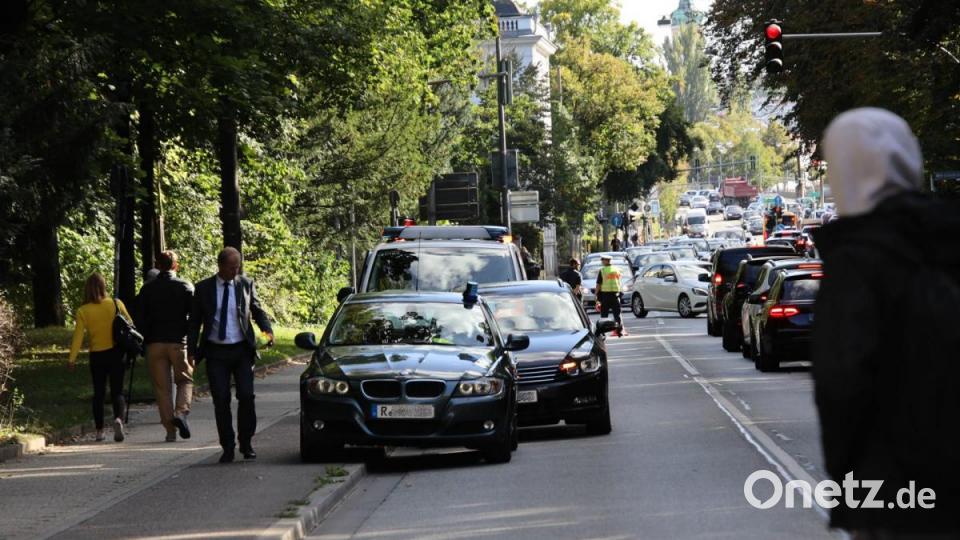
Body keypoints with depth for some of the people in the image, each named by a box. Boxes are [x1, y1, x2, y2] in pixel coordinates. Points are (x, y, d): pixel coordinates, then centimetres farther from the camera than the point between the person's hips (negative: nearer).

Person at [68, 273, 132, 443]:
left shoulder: (82, 311, -6)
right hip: (116, 352, 0)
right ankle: (118, 418, -24)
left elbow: (78, 336, -9)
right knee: (117, 391, 3)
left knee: (99, 393, 12)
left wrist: (72, 359, -7)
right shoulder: (116, 305, -4)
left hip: (96, 356, 0)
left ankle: (99, 431, 11)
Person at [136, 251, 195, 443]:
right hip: (179, 341, -2)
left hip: (155, 343, 2)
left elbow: (139, 319, 2)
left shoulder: (147, 288, 4)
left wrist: (145, 341, 9)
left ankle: (170, 430, 3)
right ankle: (181, 411, -14)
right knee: (185, 380, 12)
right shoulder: (185, 286, -1)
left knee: (162, 388, 6)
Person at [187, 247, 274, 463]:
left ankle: (246, 443, 7)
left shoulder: (246, 284, 4)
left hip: (241, 350, 0)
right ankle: (228, 447, 5)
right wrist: (191, 350, 0)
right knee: (221, 400, -2)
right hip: (215, 352, 0)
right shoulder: (203, 288, 2)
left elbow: (257, 310, 11)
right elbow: (194, 321, 7)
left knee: (246, 396, -6)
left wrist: (267, 329, -9)